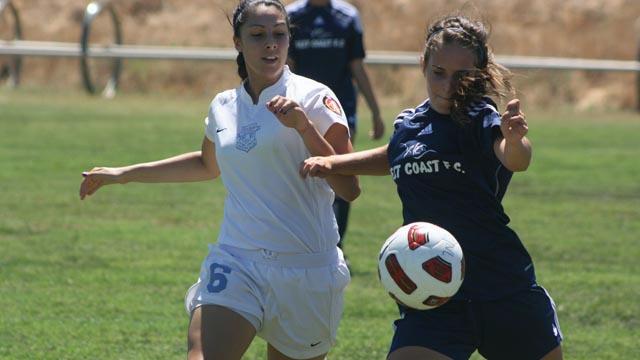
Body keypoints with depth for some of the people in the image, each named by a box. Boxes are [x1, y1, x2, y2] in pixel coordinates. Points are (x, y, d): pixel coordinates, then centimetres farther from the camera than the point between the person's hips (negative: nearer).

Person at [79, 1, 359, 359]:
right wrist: (124, 174, 35)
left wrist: (305, 127, -23)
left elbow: (349, 189, -12)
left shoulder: (312, 98, -5)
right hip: (236, 263, 3)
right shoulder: (224, 107, 10)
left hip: (304, 273, -3)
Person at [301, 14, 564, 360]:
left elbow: (515, 161, -31)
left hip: (503, 289, -3)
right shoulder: (407, 126, 10)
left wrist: (514, 141, -53)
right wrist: (332, 162, 25)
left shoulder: (481, 120, -8)